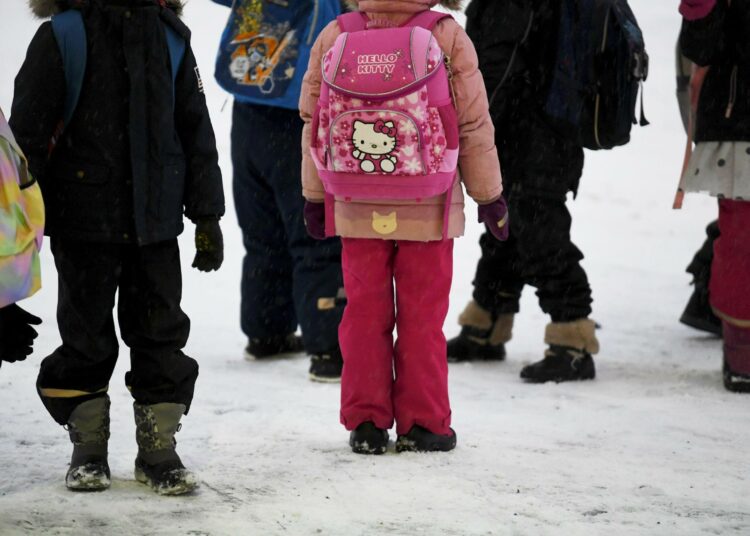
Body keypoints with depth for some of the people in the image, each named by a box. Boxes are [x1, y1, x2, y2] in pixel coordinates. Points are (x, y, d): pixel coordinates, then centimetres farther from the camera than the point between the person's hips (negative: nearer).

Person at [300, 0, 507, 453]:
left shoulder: (333, 37, -5)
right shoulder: (447, 37, -11)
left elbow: (313, 121, 4)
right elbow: (474, 125, -4)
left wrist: (315, 197, 17)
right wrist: (490, 196, 9)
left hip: (357, 211, 2)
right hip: (427, 212, -2)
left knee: (364, 313, 10)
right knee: (422, 316, 7)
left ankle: (366, 423, 12)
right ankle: (422, 424, 11)